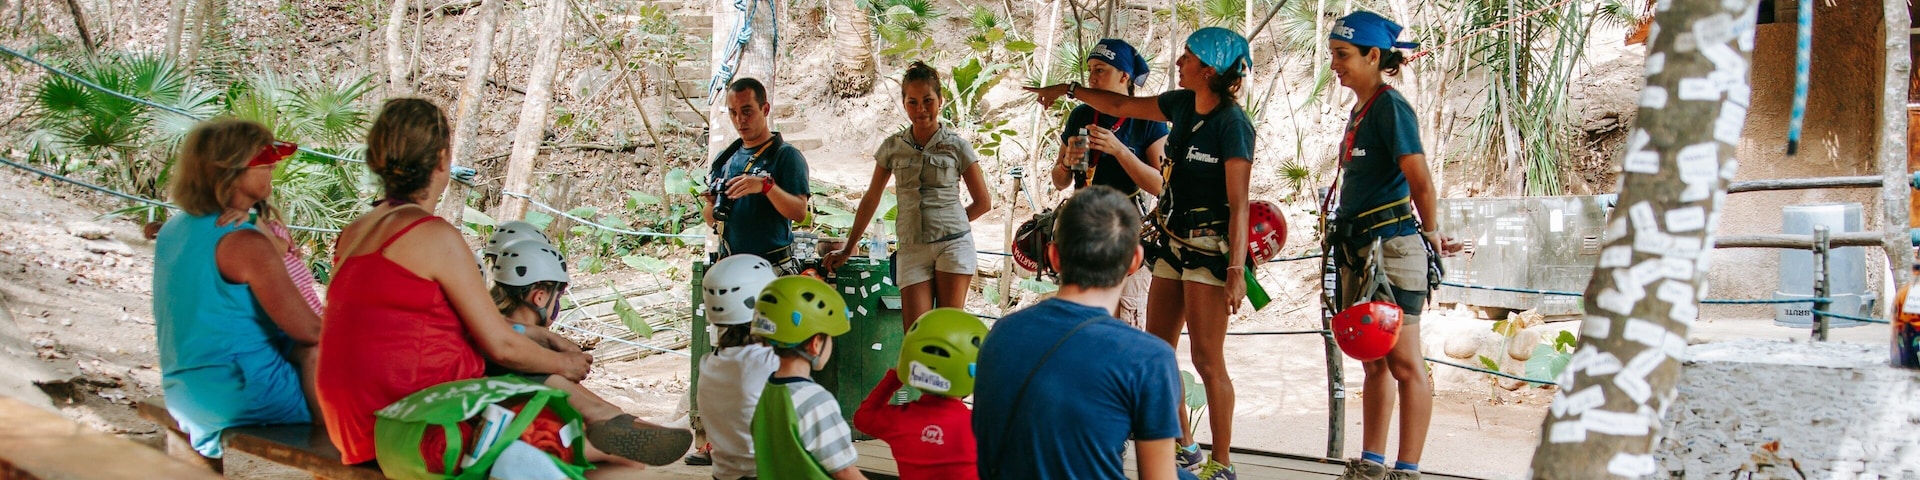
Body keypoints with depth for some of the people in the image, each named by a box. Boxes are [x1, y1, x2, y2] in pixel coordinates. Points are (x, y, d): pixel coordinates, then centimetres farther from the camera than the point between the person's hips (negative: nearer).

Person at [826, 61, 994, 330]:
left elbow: (983, 202, 10)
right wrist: (848, 249, 19)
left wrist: (949, 224, 10)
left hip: (953, 244, -2)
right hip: (912, 250, 2)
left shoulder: (957, 146, 4)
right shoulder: (892, 147, 10)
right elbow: (871, 199, 17)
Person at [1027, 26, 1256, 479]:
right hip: (1173, 239, 8)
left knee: (1207, 360, -6)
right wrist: (1068, 89, 30)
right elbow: (1121, 106, 23)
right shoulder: (1182, 104, 7)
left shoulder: (1232, 124, -15)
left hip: (1210, 246, -8)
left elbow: (1238, 204, -18)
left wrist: (1237, 271, -22)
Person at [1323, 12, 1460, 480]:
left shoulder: (1390, 106, -12)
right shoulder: (1360, 109, 15)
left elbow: (1420, 179, -17)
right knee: (1375, 363, 13)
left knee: (1404, 363, -4)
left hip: (1392, 248, -10)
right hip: (1359, 249, 10)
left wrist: (1431, 233, -5)